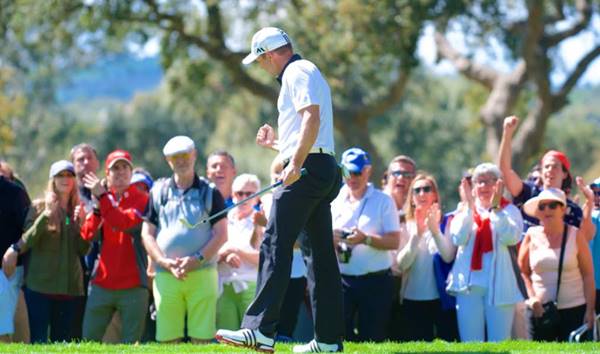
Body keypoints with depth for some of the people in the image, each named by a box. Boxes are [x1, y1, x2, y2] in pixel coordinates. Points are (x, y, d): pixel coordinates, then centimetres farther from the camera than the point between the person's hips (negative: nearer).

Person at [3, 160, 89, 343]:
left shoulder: (78, 210, 12)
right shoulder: (39, 207, 3)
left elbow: (84, 250, 6)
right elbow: (27, 241, -8)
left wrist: (81, 223, -9)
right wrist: (45, 216, -20)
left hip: (69, 286, 3)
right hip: (40, 285, -3)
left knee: (62, 339, 5)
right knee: (39, 338, -7)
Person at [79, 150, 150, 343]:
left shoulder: (142, 200, 1)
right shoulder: (101, 200, 12)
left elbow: (124, 222, -18)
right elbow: (87, 234, 2)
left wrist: (102, 197, -14)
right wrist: (97, 207, -10)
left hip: (132, 286, -3)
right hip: (101, 284, 3)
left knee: (131, 344, 0)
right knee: (89, 340, -1)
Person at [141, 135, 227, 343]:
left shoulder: (209, 193, 9)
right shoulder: (158, 192, 14)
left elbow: (221, 234, 3)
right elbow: (147, 234, 10)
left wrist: (197, 259, -11)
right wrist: (166, 263, -6)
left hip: (202, 273, -1)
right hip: (165, 275, 2)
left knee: (201, 339, -7)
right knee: (168, 339, -2)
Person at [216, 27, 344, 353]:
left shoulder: (298, 73, -6)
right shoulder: (308, 73, 26)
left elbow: (312, 120, -21)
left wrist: (295, 164, -26)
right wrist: (276, 143, 31)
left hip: (307, 169, -11)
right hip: (324, 171, 11)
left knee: (275, 245, -14)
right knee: (320, 250, 9)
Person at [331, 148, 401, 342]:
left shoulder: (383, 201, 3)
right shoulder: (335, 201, 12)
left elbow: (394, 242, -5)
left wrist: (366, 239, -20)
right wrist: (329, 239, -11)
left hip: (375, 281, -2)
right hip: (341, 280, 2)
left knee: (372, 339, -3)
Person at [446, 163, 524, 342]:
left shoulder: (509, 210, 5)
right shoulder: (464, 210, 11)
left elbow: (512, 238, -14)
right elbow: (458, 238, -7)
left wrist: (495, 208, -19)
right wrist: (469, 207, -12)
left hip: (499, 285, -2)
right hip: (469, 284, 2)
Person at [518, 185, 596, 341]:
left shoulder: (576, 235, -1)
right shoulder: (532, 236, 4)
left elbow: (588, 275, -1)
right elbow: (523, 272, 10)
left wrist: (590, 310, -6)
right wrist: (532, 298, -5)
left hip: (574, 310, -2)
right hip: (540, 311, 2)